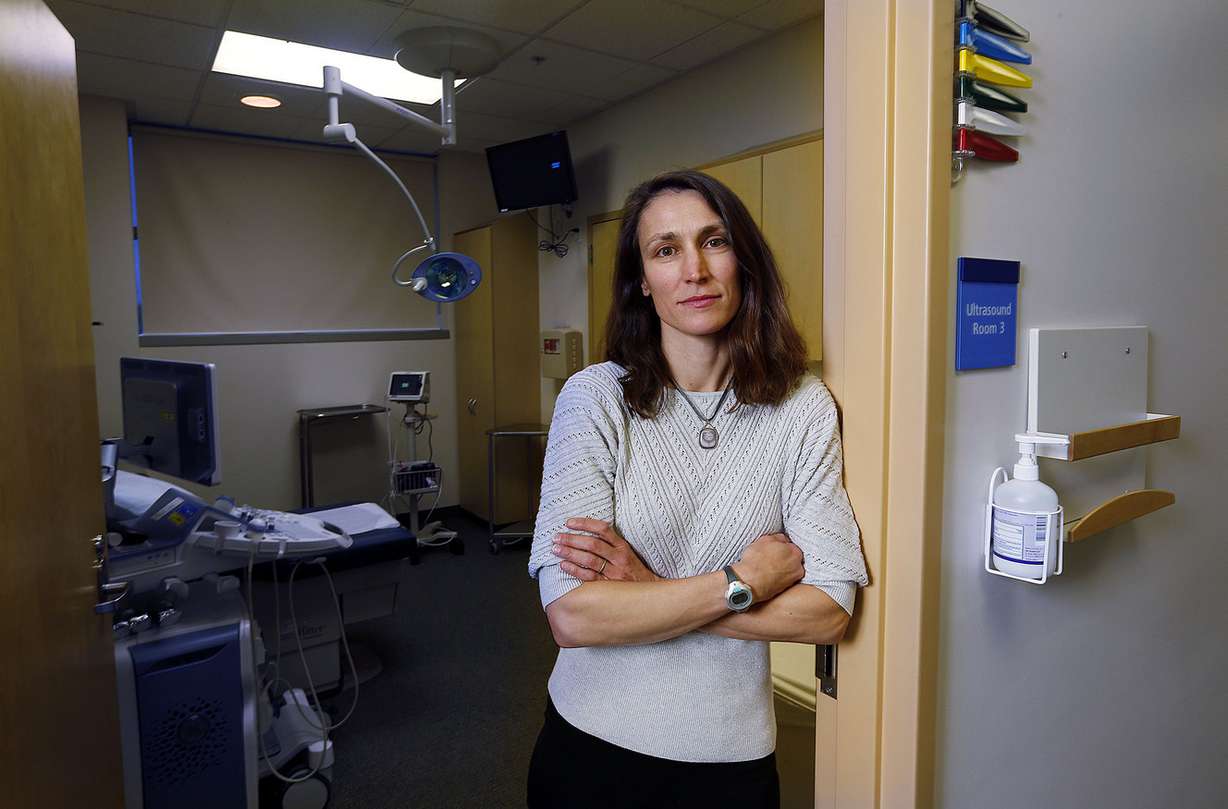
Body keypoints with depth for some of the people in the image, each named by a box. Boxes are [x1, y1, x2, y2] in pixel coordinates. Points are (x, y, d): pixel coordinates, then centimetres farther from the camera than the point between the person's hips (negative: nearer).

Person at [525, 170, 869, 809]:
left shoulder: (802, 408, -9)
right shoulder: (595, 396, -15)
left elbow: (828, 611, -13)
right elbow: (572, 616, -21)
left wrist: (650, 591, -19)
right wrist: (747, 580, -18)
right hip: (591, 743, 0)